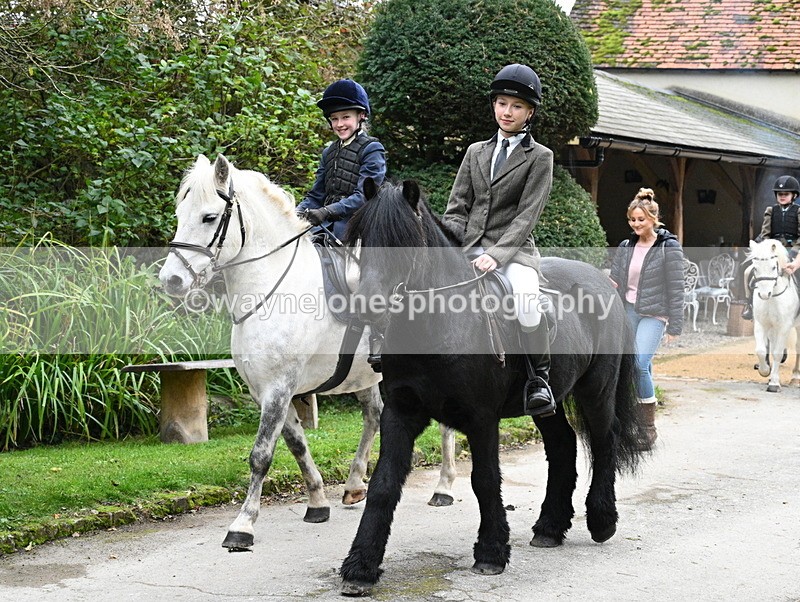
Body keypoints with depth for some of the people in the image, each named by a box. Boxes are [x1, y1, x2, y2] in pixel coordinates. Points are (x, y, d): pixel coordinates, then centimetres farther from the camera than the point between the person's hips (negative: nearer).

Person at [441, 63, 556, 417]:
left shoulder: (539, 157, 6)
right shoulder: (476, 152, 20)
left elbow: (527, 216, -5)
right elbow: (457, 208, 15)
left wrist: (496, 255, -19)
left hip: (514, 251, -4)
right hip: (469, 248, 4)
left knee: (524, 297, -37)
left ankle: (539, 379, -18)